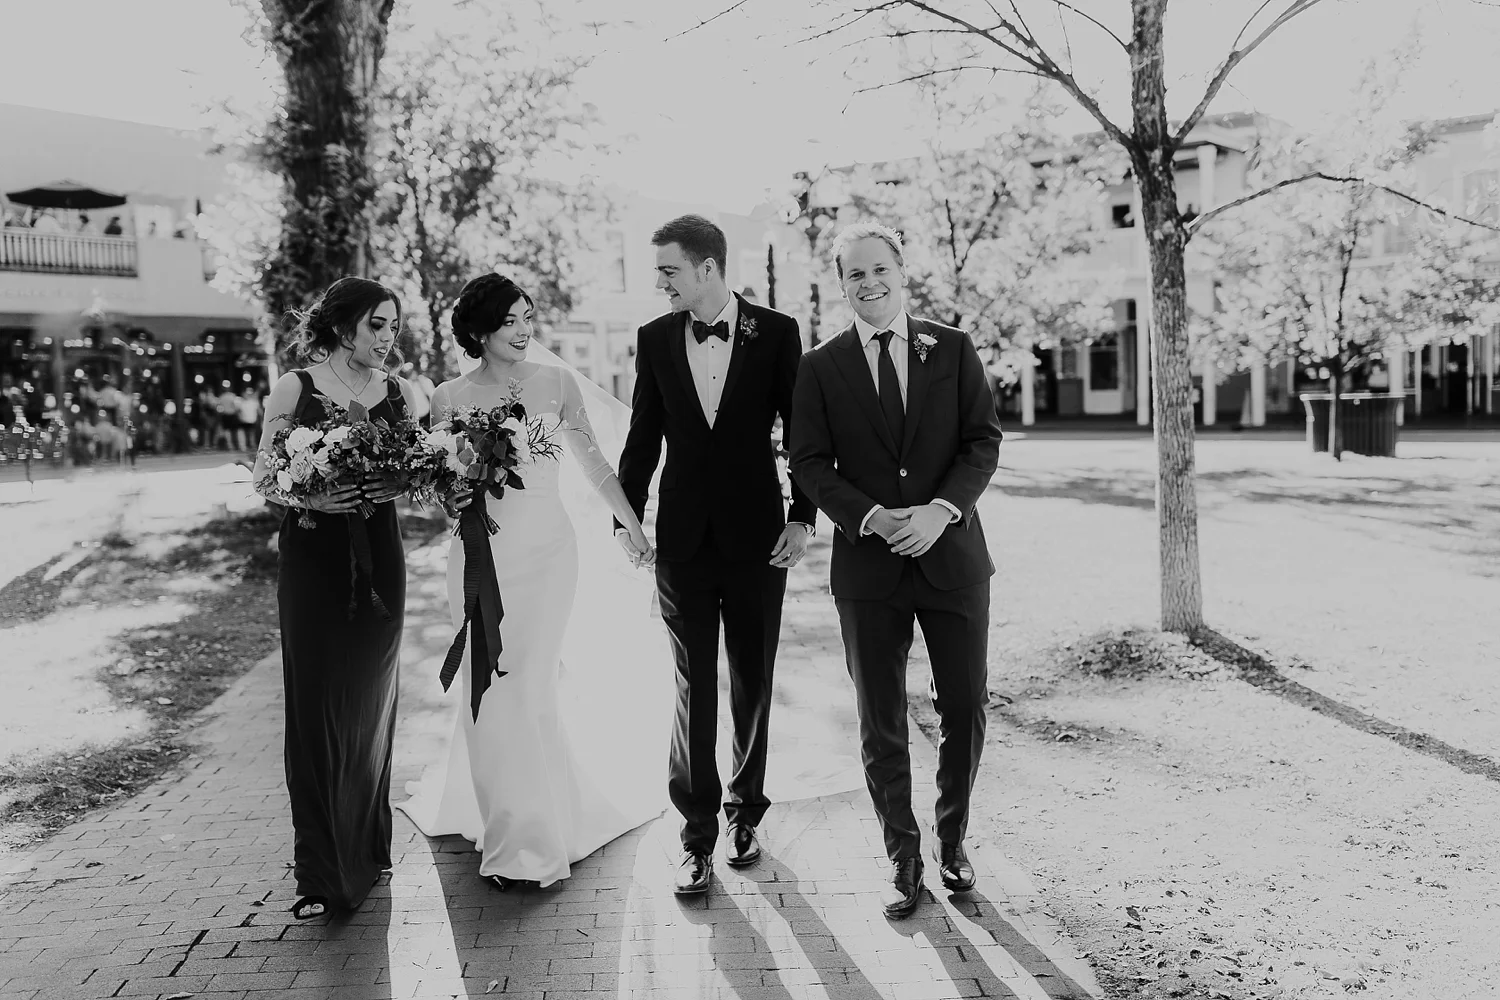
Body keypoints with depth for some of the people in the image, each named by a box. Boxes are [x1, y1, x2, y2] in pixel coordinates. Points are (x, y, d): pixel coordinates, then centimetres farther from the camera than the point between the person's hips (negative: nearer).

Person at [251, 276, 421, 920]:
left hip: (380, 559, 3)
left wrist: (398, 482, -10)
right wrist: (308, 496, -18)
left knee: (372, 702, 9)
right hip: (314, 558, -3)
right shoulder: (295, 388, -2)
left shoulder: (397, 393, 7)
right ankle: (322, 871, 3)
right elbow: (263, 476, 0)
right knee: (316, 705, -4)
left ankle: (366, 849, 26)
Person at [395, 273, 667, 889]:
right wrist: (452, 498, -12)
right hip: (482, 553, 1)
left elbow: (593, 461, 7)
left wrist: (636, 529, 7)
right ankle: (513, 833, 19)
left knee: (530, 686, -1)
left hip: (548, 548, 0)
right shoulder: (449, 398, 3)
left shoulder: (556, 382, 3)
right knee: (491, 687, 2)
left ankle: (529, 831, 18)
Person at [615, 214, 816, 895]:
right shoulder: (655, 339, 3)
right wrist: (626, 517, 4)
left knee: (752, 685, 11)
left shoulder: (775, 331, -3)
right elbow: (644, 436, 8)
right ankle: (697, 834, 12)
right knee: (693, 690, 3)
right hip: (683, 538, 1)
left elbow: (801, 429, 0)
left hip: (757, 535, -1)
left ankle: (744, 812, 28)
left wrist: (802, 516, -5)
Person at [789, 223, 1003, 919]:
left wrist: (942, 509, -16)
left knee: (964, 709, 8)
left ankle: (951, 842, 30)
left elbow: (984, 442, 0)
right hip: (868, 565, 0)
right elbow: (809, 463, -1)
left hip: (952, 554, 1)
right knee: (881, 724, 6)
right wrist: (872, 517, -16)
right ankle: (903, 857, 23)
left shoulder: (953, 349, 5)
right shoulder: (821, 367, 3)